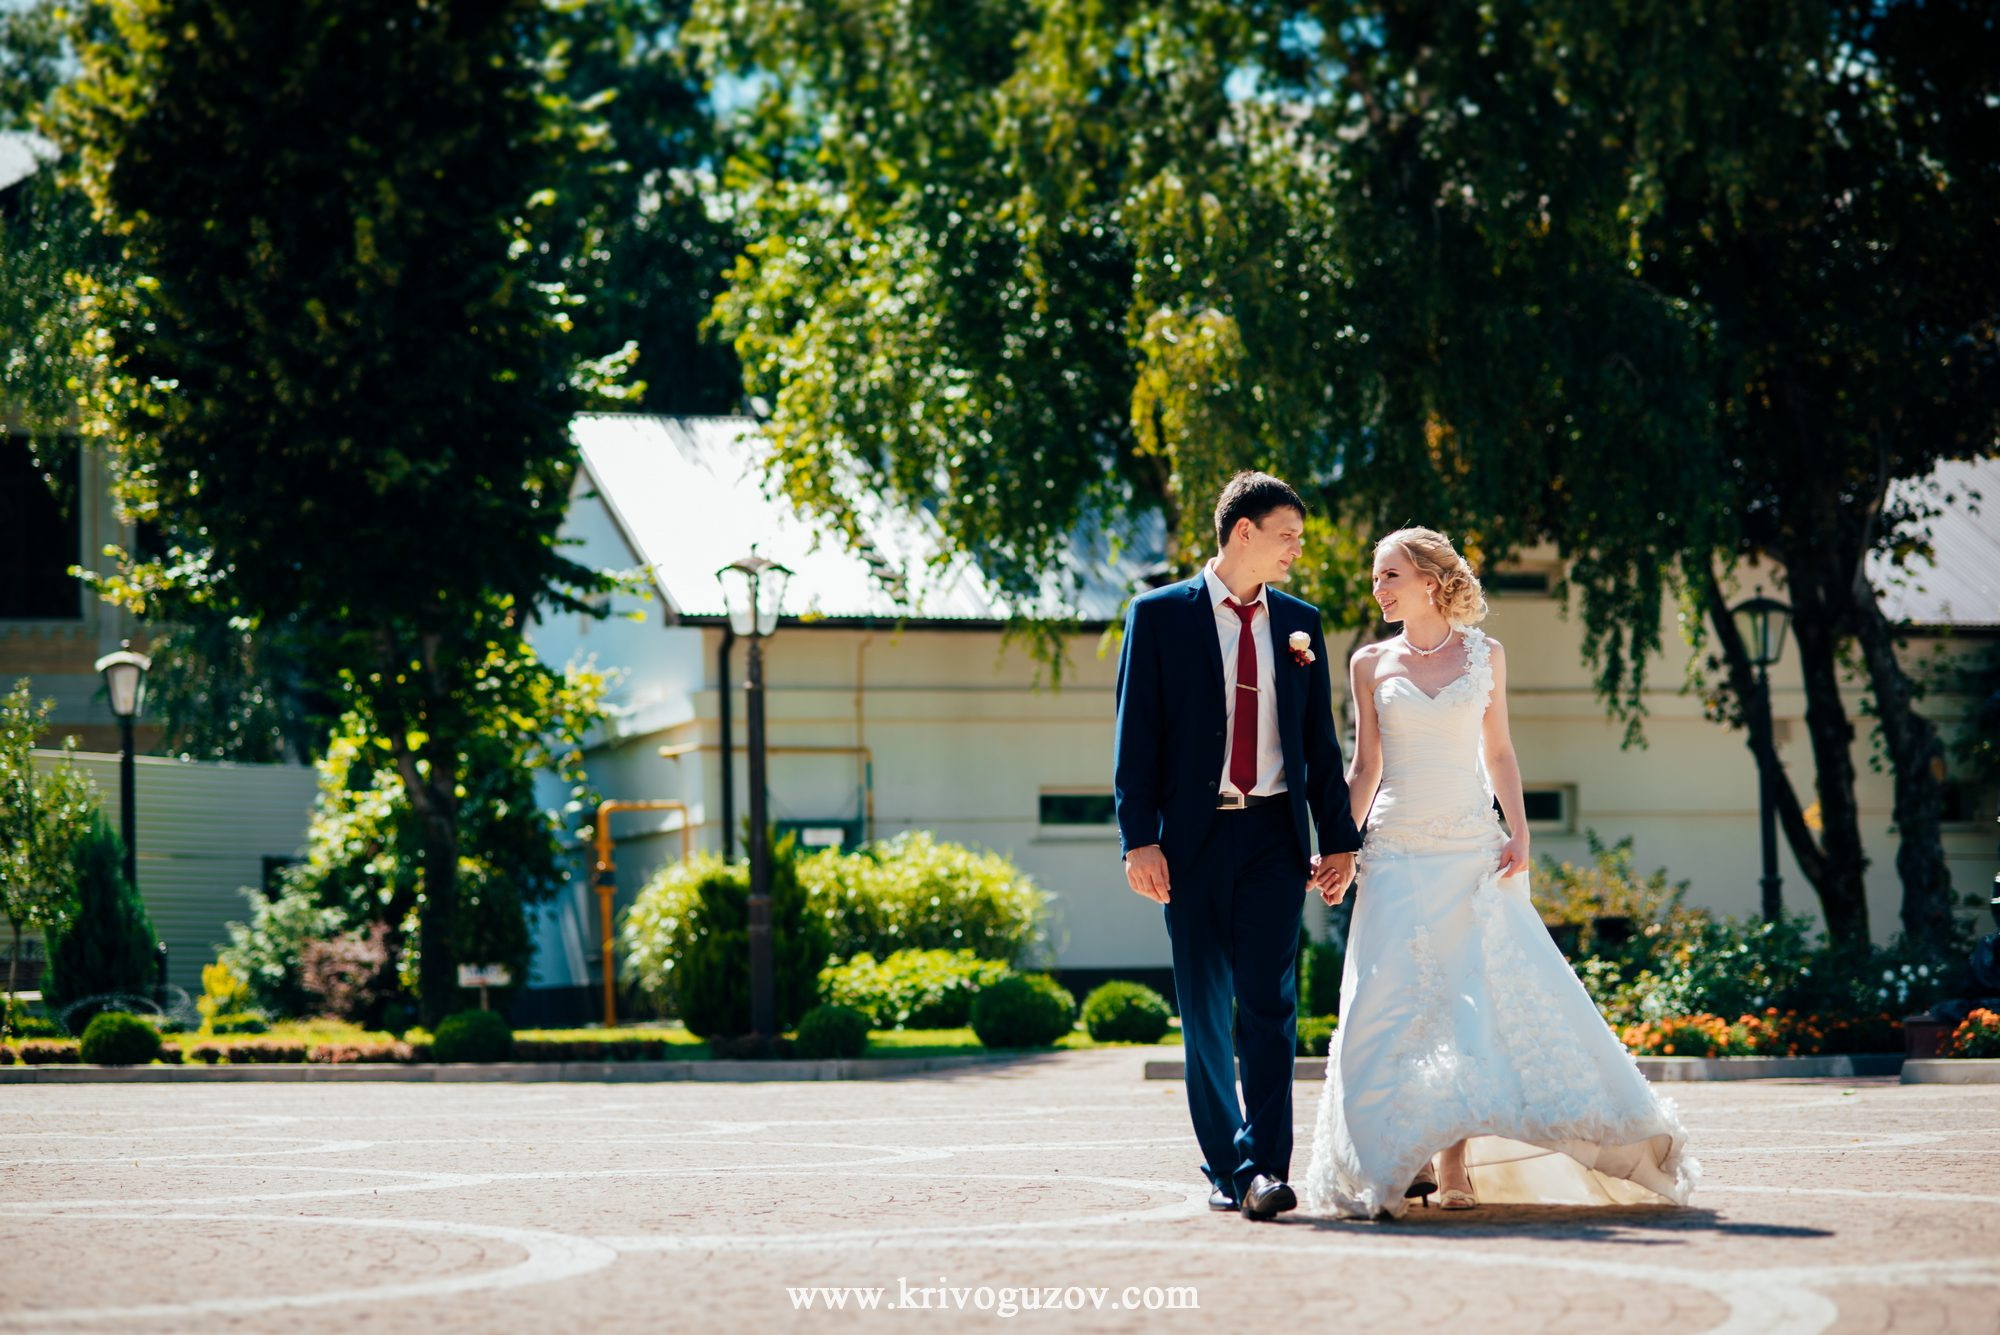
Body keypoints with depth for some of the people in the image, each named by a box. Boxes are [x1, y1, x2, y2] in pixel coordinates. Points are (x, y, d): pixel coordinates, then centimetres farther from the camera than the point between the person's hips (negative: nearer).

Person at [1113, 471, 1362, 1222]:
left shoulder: (1299, 623, 12)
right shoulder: (1159, 616, 2)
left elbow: (1320, 740, 15)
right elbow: (1137, 734, -2)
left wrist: (1338, 838, 10)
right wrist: (1140, 840, -10)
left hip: (1274, 833, 1)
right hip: (1194, 836, -1)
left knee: (1267, 1002, -10)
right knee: (1204, 1009, 4)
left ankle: (1266, 1168, -15)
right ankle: (1223, 1167, 14)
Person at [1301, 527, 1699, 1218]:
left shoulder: (1484, 654, 6)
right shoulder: (1372, 664, 6)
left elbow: (1498, 753, 9)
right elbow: (1365, 770, 8)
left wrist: (1518, 831, -3)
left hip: (1473, 851, 0)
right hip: (1397, 856, 0)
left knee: (1479, 999, -6)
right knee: (1393, 1004, -7)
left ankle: (1455, 1164, 1)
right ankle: (1404, 1159, 1)